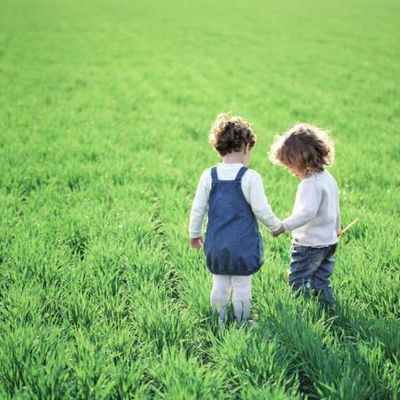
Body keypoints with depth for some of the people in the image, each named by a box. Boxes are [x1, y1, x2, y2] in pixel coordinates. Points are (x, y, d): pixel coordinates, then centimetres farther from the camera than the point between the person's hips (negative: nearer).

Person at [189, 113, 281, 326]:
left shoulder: (208, 176, -3)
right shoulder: (250, 177, -13)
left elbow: (198, 209, 3)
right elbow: (262, 210, -10)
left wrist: (194, 234, 17)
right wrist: (276, 226, 9)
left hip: (216, 245, 4)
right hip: (244, 244, -4)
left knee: (220, 286, 15)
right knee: (242, 287, 7)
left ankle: (219, 324, 24)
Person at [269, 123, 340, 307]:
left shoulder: (310, 184, -22)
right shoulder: (328, 178, 9)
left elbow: (307, 212, -32)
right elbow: (335, 208, 21)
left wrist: (283, 226, -32)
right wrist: (336, 228, 36)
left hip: (309, 243, -10)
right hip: (329, 241, 10)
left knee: (297, 280, 1)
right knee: (321, 281, 16)